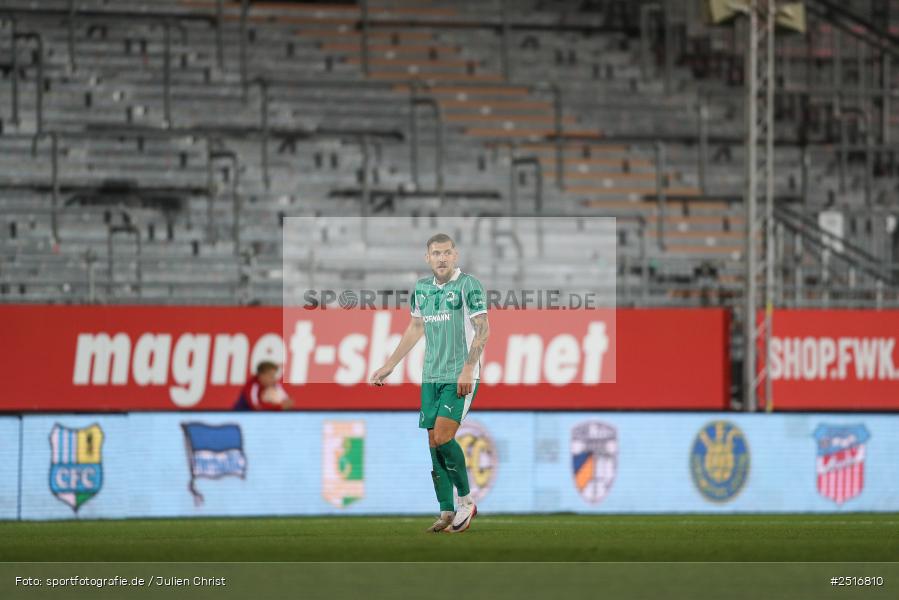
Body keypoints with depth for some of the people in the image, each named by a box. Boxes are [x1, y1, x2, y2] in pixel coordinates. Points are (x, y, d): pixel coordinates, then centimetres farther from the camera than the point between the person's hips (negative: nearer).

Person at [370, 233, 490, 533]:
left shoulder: (469, 286, -7)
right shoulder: (421, 288, 12)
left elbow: (482, 328, -14)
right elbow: (414, 329, 24)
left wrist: (468, 369, -23)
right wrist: (389, 366, 23)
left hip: (460, 377, -6)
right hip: (431, 376, 6)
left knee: (443, 435, -18)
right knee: (434, 442, 1)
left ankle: (466, 501, -3)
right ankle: (447, 512, 6)